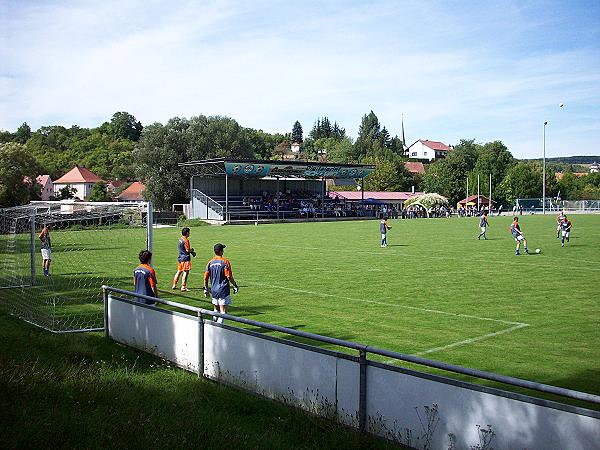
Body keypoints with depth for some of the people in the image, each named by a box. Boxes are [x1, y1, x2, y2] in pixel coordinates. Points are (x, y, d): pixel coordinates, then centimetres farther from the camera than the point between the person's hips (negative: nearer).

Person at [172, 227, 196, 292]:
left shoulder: (180, 239, 11)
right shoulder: (186, 240, -15)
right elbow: (187, 250, -18)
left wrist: (190, 250, 9)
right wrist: (192, 251, 0)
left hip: (180, 257, 9)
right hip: (185, 258, -9)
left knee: (179, 271, 19)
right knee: (186, 272, -7)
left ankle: (174, 285, 27)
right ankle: (183, 287, -9)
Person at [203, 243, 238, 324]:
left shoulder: (210, 263, 5)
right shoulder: (225, 262, -10)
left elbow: (205, 278, 5)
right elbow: (229, 276, -14)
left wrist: (206, 289, 16)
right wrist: (235, 285, -1)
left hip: (214, 290, 6)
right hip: (223, 290, -5)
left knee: (216, 310, 19)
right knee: (223, 311, -5)